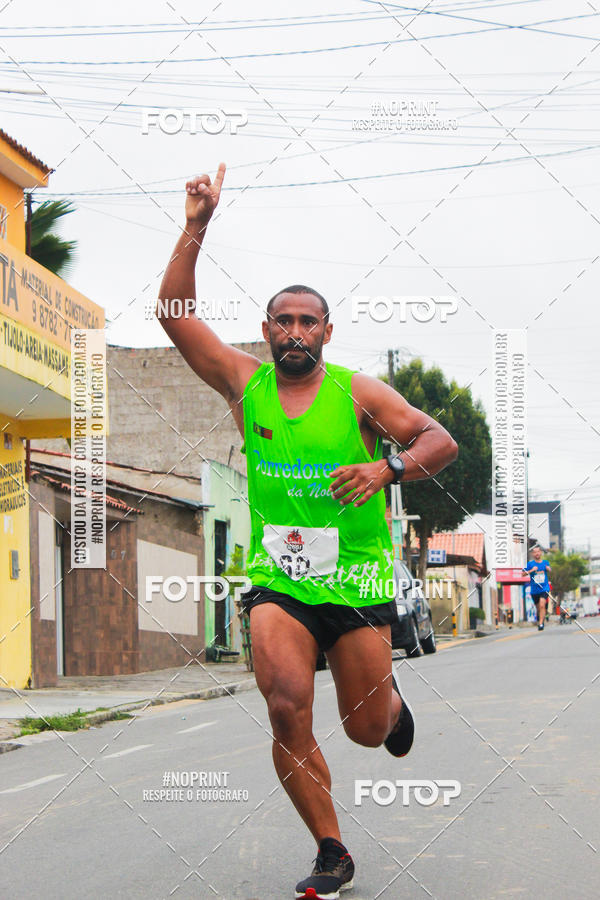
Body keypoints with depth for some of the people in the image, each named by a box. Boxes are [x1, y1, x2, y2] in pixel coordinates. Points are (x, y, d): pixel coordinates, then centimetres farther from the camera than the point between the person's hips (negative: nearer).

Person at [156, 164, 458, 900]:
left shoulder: (358, 392, -3)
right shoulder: (244, 384, 2)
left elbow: (443, 441, -7)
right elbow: (173, 312, -3)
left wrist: (386, 466, -26)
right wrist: (195, 228, -11)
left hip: (356, 579, -1)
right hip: (277, 578, 1)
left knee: (366, 729, 7)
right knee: (286, 708, -20)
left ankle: (388, 694, 47)